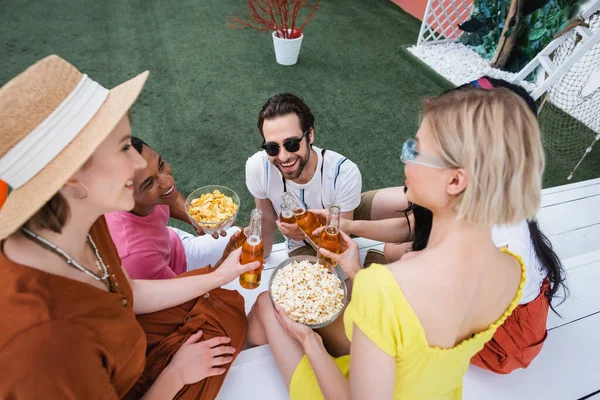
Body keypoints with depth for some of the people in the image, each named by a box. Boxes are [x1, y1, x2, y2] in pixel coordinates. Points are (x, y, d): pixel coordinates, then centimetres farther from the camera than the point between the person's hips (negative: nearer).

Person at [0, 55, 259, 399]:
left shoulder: (81, 222, -21)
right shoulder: (46, 336, -46)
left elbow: (127, 293, -4)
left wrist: (218, 276, -3)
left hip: (114, 356, 6)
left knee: (228, 304, 7)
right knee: (227, 318, -1)